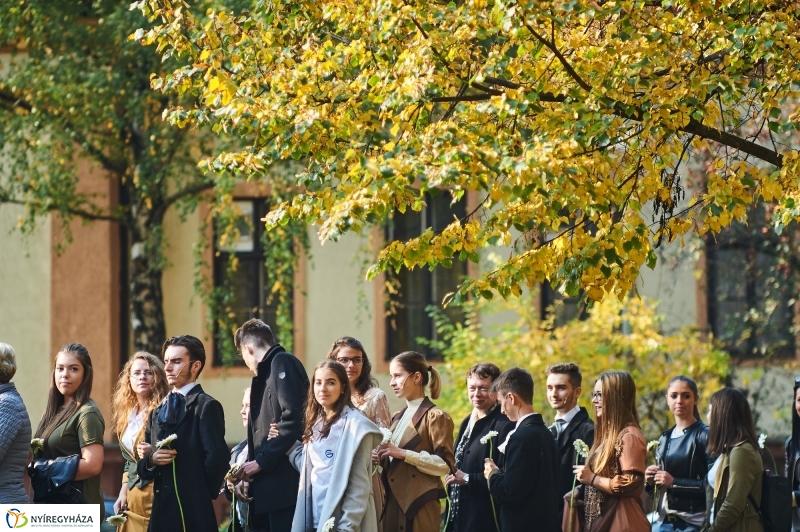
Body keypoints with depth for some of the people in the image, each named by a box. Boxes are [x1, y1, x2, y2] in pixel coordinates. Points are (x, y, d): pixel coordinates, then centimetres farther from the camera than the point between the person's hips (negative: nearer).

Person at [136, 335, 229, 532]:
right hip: (162, 512, 7)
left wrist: (201, 496, -1)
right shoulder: (158, 412, 20)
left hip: (193, 515, -7)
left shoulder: (206, 407, -5)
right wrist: (151, 460, -2)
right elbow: (144, 471, 21)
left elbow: (216, 458, -13)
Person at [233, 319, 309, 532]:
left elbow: (292, 418, -17)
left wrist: (262, 461, -14)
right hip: (270, 487, 9)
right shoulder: (266, 373, 25)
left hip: (283, 481, -9)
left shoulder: (283, 363, -4)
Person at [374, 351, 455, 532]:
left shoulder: (435, 416, -6)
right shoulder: (398, 418, 19)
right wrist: (382, 458, 5)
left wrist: (404, 454, -20)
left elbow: (445, 465, -14)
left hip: (419, 505, -7)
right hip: (393, 502, 8)